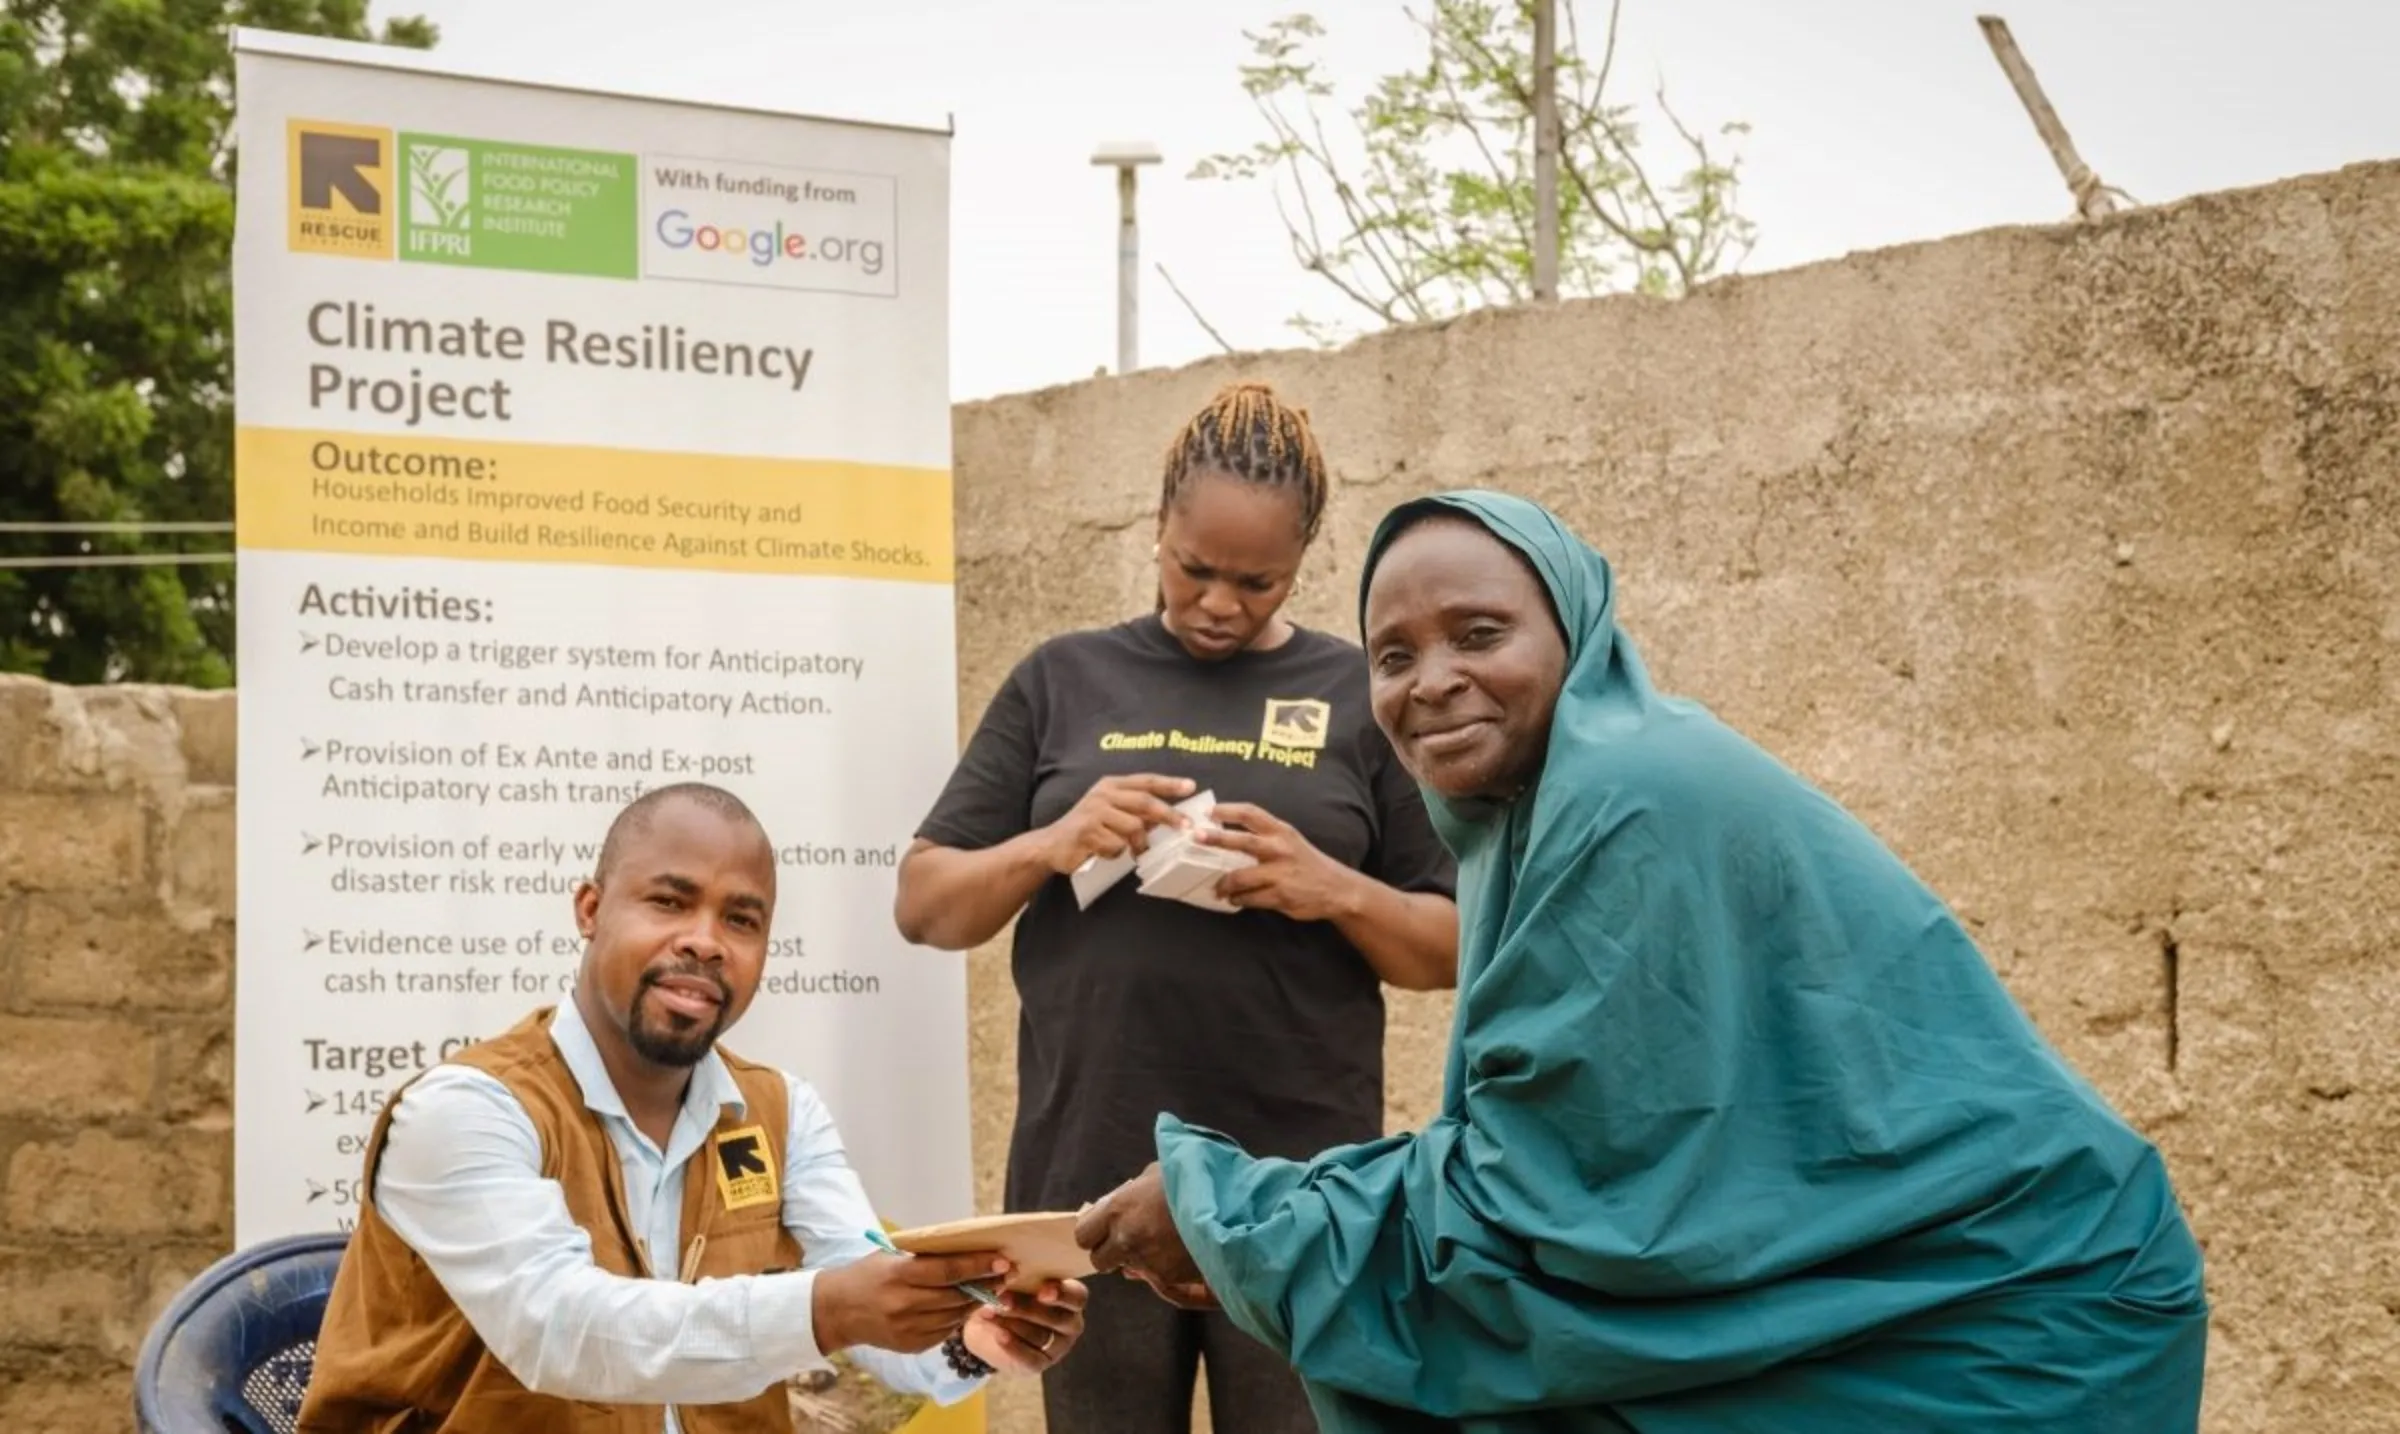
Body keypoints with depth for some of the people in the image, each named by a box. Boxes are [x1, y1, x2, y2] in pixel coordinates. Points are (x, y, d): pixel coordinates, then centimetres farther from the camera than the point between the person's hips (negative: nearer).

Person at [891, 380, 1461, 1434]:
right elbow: (923, 904, 8)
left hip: (1301, 1190, -1)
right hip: (1092, 1180, 1)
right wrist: (1054, 845, -11)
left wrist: (1334, 890, -13)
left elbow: (1456, 947, 6)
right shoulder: (1065, 681, 9)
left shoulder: (1361, 696, 6)